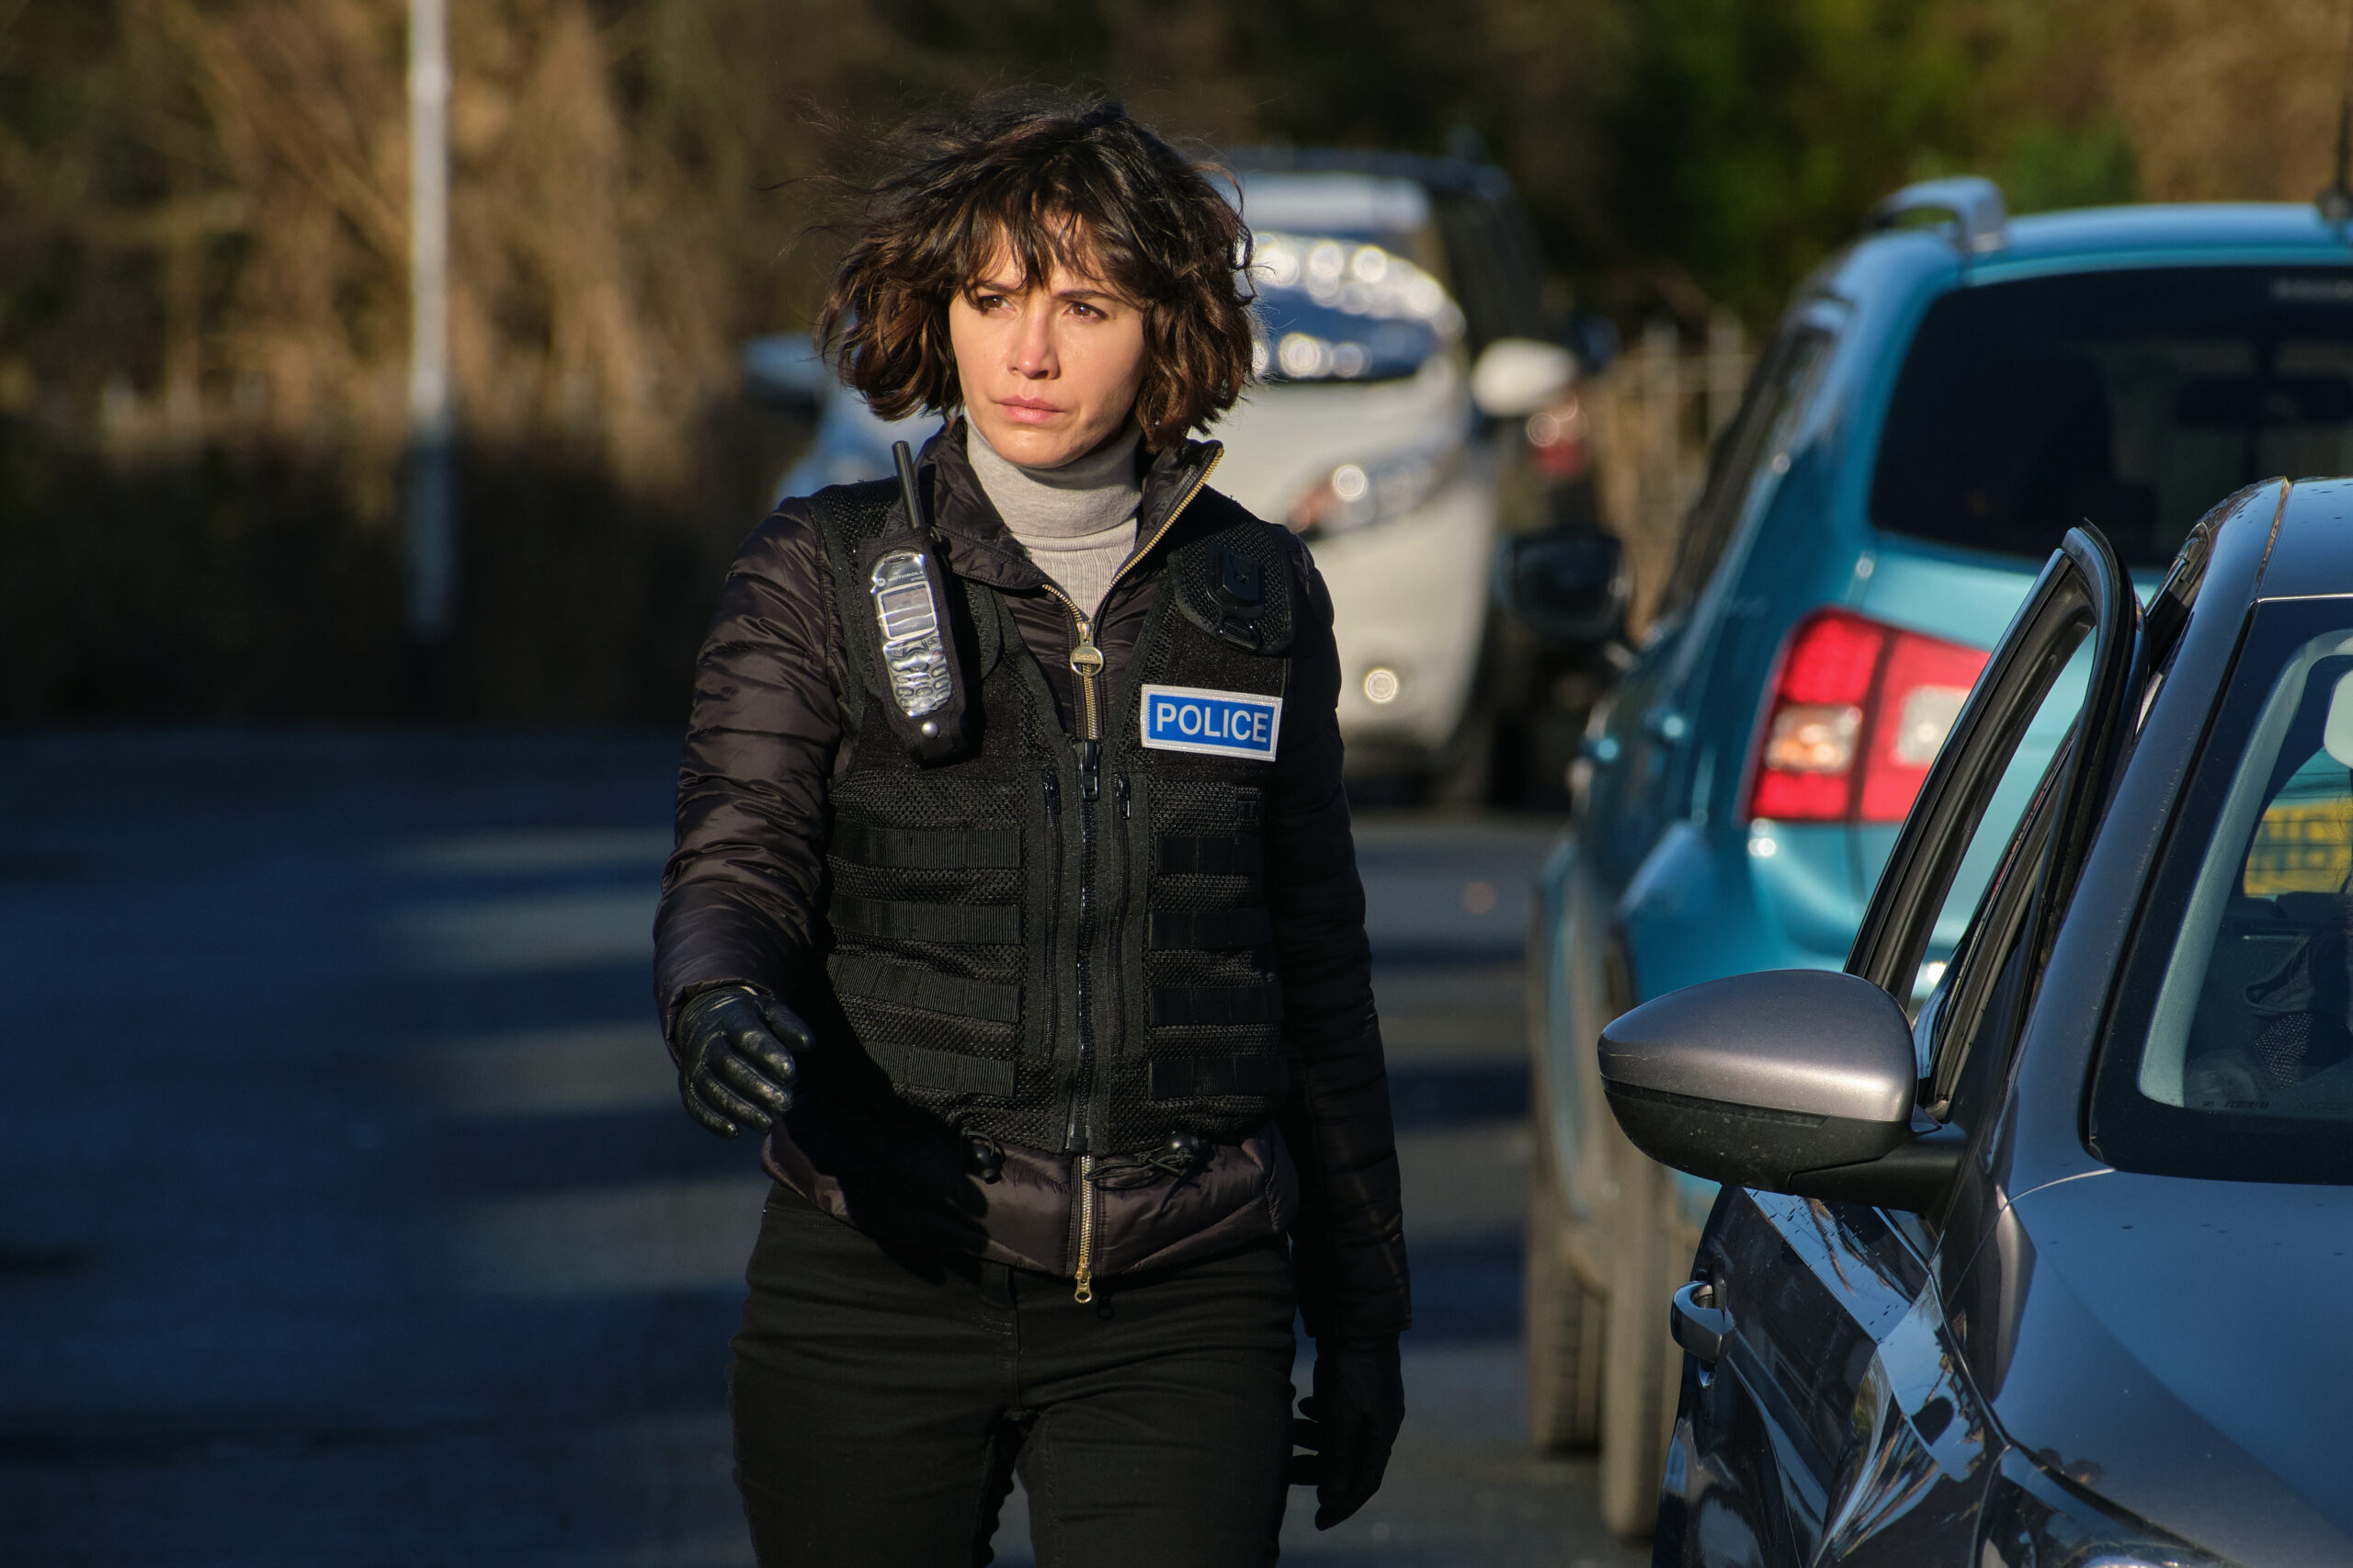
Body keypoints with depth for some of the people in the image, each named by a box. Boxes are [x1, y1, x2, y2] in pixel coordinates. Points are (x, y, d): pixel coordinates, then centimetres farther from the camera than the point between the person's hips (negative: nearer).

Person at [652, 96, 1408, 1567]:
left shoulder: (1257, 599, 9)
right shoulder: (822, 575, 3)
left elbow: (1323, 984, 15)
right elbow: (734, 867, -7)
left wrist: (1363, 1318, 15)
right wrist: (720, 1011, -31)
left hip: (1181, 1315, 1)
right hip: (878, 1288, -1)